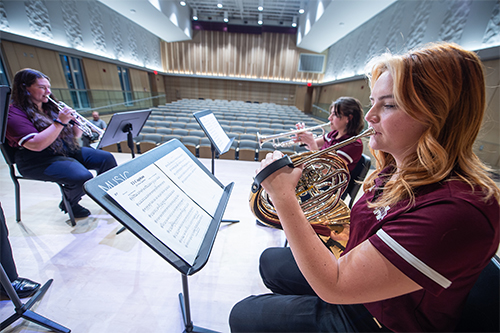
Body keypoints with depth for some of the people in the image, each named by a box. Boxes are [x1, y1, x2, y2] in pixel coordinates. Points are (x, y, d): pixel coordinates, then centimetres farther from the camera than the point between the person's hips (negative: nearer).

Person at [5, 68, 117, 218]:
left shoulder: (50, 108, 14)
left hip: (67, 150, 8)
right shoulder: (14, 113, -9)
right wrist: (59, 122, -24)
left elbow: (75, 135, 14)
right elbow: (36, 145, -24)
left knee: (107, 158, -8)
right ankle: (68, 204, 1)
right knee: (83, 177, -31)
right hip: (39, 160, -7)